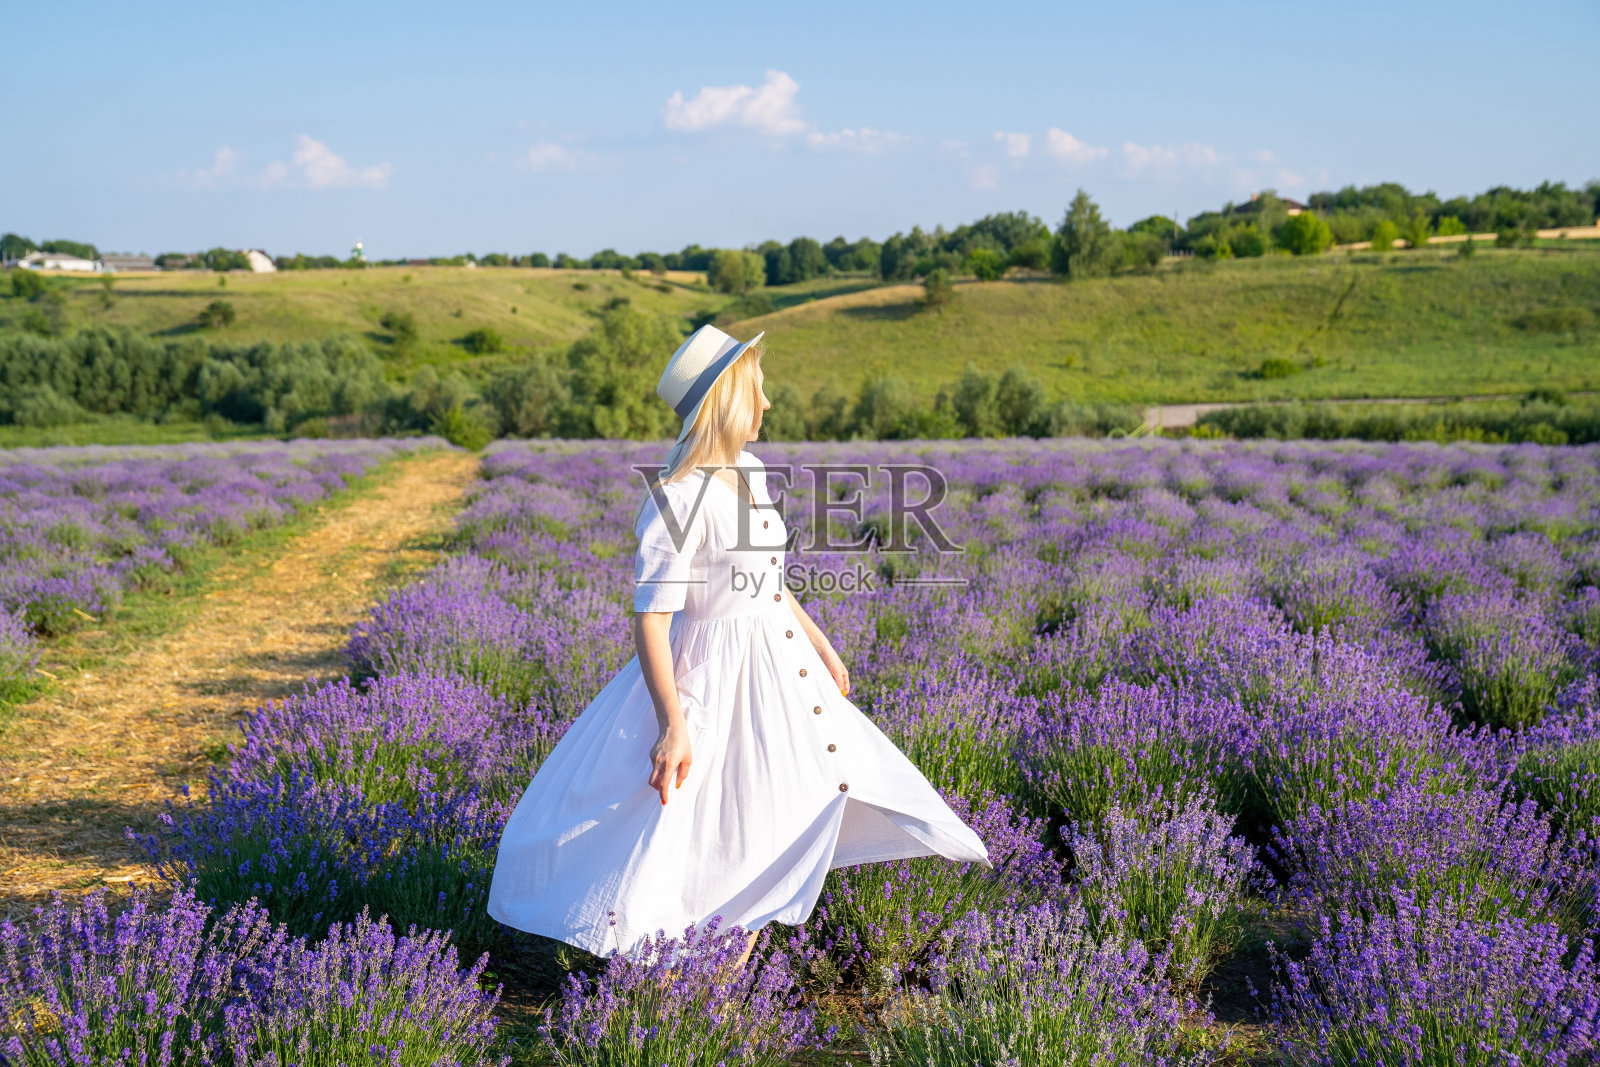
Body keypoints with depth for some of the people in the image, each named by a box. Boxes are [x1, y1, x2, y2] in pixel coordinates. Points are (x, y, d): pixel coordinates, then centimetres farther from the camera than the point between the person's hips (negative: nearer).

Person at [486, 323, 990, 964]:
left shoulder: (747, 471, 4)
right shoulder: (678, 499, -23)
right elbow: (649, 620, -24)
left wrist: (820, 645, 22)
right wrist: (673, 725, -28)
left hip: (777, 659, 9)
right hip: (714, 675, -9)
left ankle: (739, 957, 34)